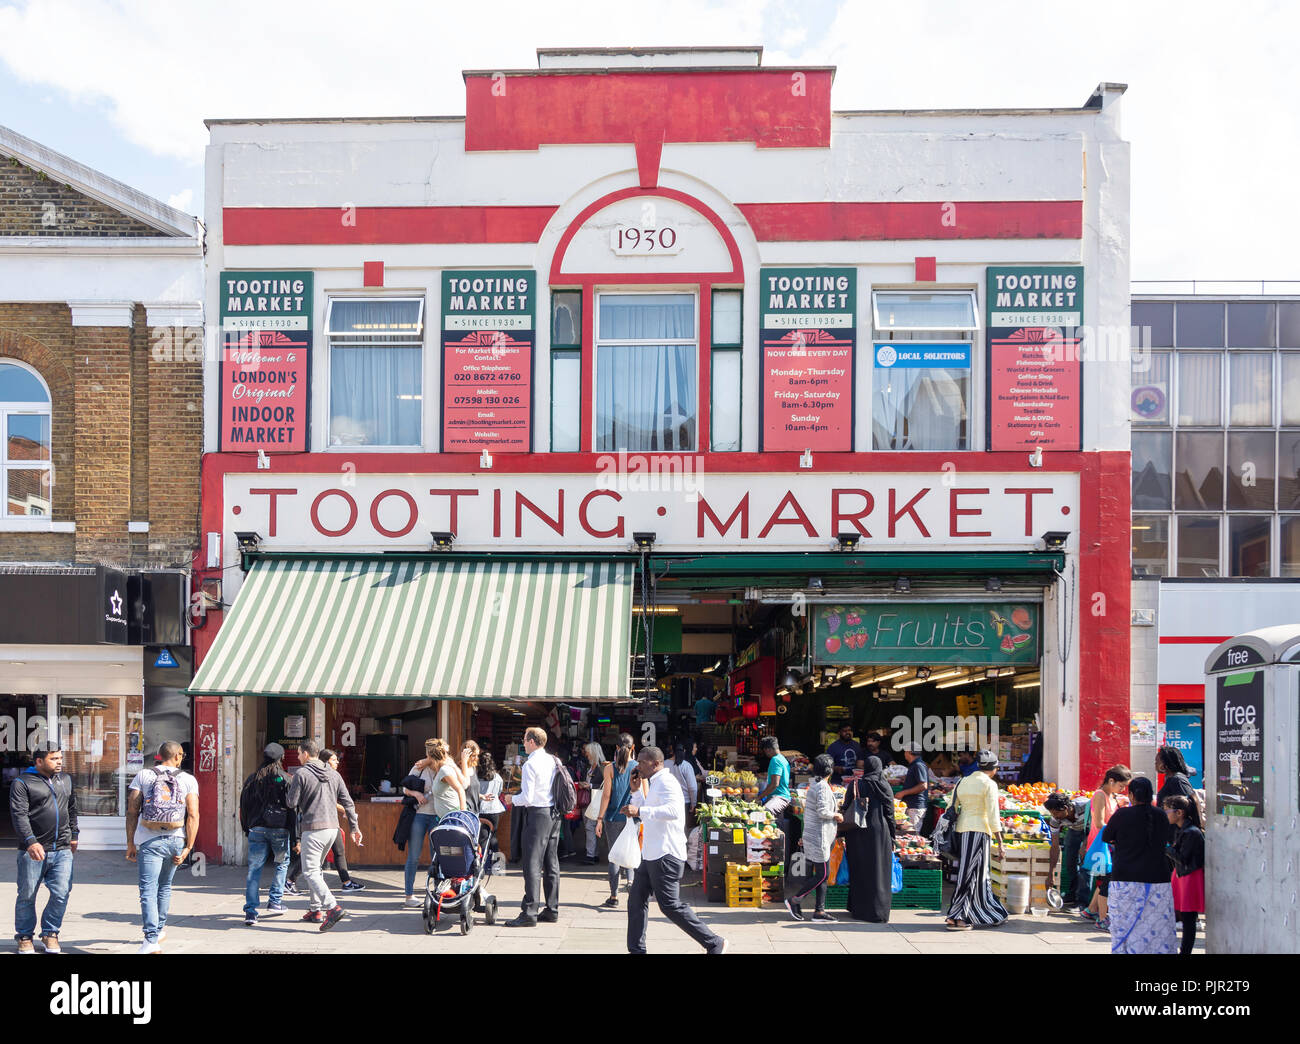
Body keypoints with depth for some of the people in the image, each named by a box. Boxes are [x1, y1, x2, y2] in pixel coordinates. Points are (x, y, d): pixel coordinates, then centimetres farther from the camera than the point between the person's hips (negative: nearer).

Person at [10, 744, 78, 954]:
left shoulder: (66, 780, 15)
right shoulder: (22, 783, -5)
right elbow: (19, 815, -14)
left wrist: (73, 835, 24)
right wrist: (31, 842, -25)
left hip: (62, 851, 4)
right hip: (33, 851, -4)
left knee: (61, 894, -2)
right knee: (27, 896, 4)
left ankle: (50, 933, 15)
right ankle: (24, 936, 20)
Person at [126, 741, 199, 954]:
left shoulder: (142, 776, 2)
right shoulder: (188, 780, 3)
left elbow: (132, 812, -3)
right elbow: (193, 815, -5)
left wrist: (130, 844, 2)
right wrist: (188, 848, -4)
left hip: (149, 840, -2)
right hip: (176, 840, 2)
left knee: (148, 891, -5)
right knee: (165, 886, 22)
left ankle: (152, 940, -18)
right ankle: (159, 929, 36)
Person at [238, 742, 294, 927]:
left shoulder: (252, 780, 6)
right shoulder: (286, 780, -2)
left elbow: (243, 807, 9)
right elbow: (293, 808, -4)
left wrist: (246, 829, 19)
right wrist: (296, 837, 0)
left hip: (257, 829, 2)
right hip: (280, 829, -2)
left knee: (254, 869, 2)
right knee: (282, 864, 19)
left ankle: (250, 911, -6)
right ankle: (275, 902, 16)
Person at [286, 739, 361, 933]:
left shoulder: (301, 774, -6)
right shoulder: (333, 774, 13)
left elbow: (292, 803, -8)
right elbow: (348, 803, 12)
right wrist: (354, 828, 16)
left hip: (312, 828, -7)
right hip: (332, 827, 7)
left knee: (310, 871, -7)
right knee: (316, 868, 21)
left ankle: (333, 907, -23)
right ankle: (315, 910, 21)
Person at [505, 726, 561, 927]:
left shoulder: (531, 764, -14)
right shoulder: (553, 761, 9)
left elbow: (527, 797, -18)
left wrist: (513, 799, 2)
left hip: (537, 814, -8)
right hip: (554, 813, 8)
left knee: (533, 865, -7)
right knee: (551, 863, 13)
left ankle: (530, 913, -9)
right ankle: (552, 910, 17)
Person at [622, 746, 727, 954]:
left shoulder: (665, 781, -13)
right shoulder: (654, 783, 20)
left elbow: (673, 810, -32)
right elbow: (641, 807, 34)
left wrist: (640, 811, -38)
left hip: (666, 855, -10)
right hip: (651, 855, 10)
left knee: (670, 905, -9)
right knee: (636, 901, 8)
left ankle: (714, 943, -3)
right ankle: (637, 950, 12)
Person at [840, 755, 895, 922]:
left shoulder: (855, 785, 1)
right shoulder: (883, 787, -6)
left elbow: (845, 810, 3)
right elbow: (890, 814, -4)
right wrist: (892, 839, 4)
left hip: (857, 834, 3)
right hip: (878, 833, -3)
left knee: (859, 871, 13)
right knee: (878, 871, 2)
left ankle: (858, 909, 20)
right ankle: (878, 913, 1)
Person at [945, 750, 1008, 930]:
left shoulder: (963, 782, 13)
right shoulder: (989, 784, -7)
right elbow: (993, 815, -12)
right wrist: (1000, 842, -9)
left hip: (961, 829, 7)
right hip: (979, 830, -7)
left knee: (980, 874, 16)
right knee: (969, 873, -5)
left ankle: (990, 915, 24)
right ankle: (955, 917, -8)